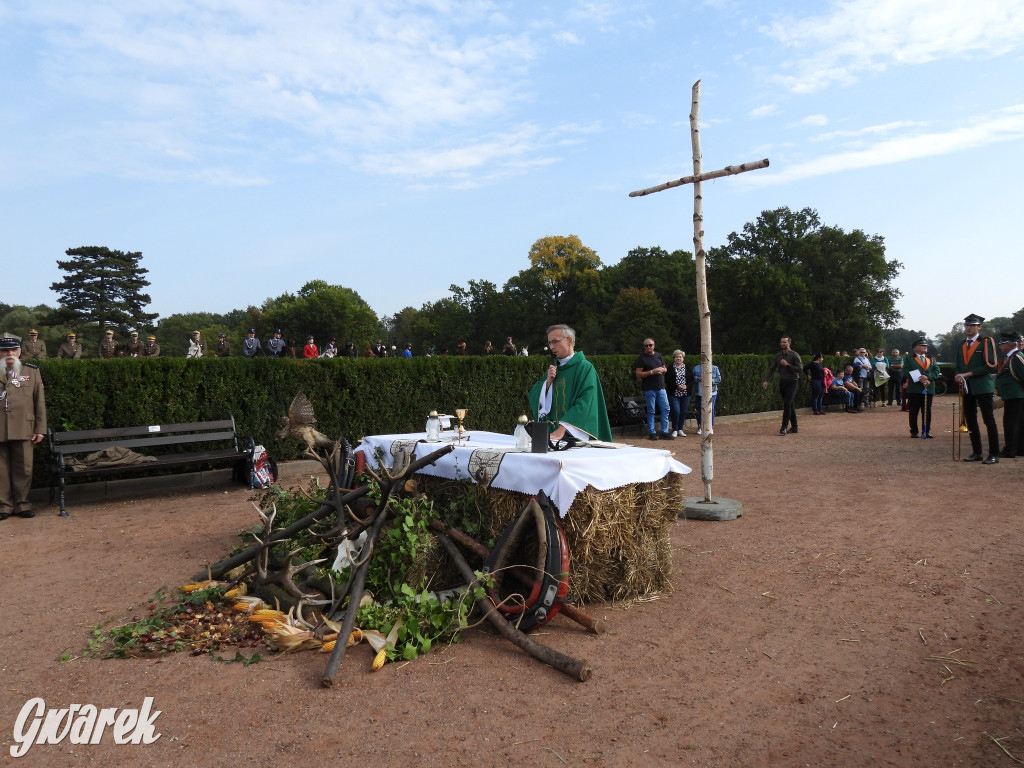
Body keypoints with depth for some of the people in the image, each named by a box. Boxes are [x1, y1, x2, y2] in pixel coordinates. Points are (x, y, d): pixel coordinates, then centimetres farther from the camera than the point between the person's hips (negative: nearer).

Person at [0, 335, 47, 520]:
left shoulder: (32, 372, 8)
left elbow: (40, 402, 6)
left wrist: (40, 429, 2)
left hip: (23, 430, -1)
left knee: (24, 469, 2)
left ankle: (22, 504, 12)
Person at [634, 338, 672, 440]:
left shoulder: (658, 355, 14)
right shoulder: (641, 358, -3)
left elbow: (665, 369, 22)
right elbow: (638, 374, -9)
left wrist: (662, 370, -2)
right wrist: (652, 372, -18)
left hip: (661, 387, 5)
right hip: (649, 389, -5)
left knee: (665, 409, 4)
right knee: (651, 411, 0)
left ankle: (664, 432, 11)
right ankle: (652, 433, 8)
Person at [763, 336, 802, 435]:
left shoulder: (794, 355, -7)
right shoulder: (778, 355, 9)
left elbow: (800, 369, -13)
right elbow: (772, 368, 10)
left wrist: (787, 365, -19)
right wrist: (766, 380, -1)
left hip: (792, 382, -5)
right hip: (782, 382, 6)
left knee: (787, 403, -17)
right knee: (790, 405, 11)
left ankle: (784, 427, -16)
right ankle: (794, 427, 18)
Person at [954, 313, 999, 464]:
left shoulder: (987, 342, -3)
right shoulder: (962, 346, 16)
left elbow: (990, 365, -12)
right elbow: (958, 366, 18)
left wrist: (968, 374, -15)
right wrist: (958, 377, -3)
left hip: (983, 387, -6)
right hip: (967, 388, 6)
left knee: (989, 421, -4)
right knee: (970, 421, 9)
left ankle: (994, 455, 0)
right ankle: (976, 453, 18)